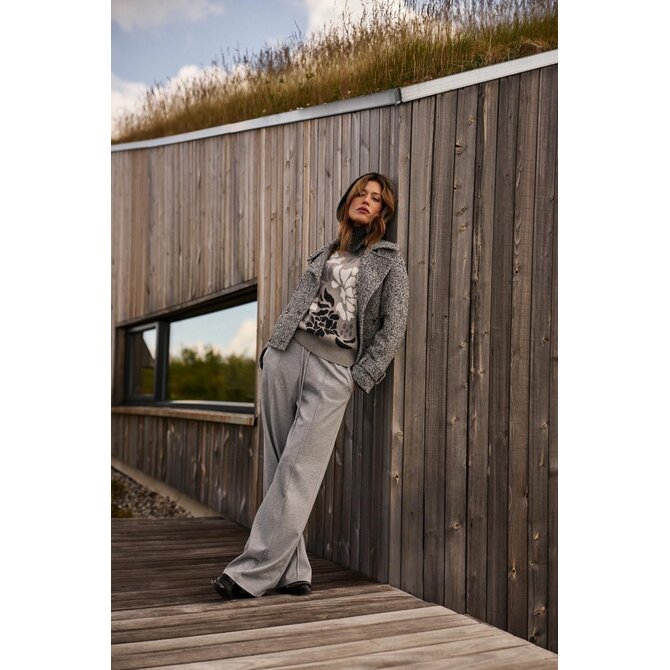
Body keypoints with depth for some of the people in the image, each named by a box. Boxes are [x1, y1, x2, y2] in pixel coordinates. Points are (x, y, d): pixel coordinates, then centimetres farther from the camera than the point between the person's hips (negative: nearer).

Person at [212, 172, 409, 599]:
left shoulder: (390, 260, 10)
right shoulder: (325, 255, 22)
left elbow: (393, 328, 3)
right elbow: (295, 305, 19)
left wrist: (360, 377, -4)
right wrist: (272, 349, 7)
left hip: (336, 369, -4)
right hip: (287, 354, 4)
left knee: (297, 470, -11)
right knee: (278, 463, -2)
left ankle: (251, 573, -10)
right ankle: (292, 571, 3)